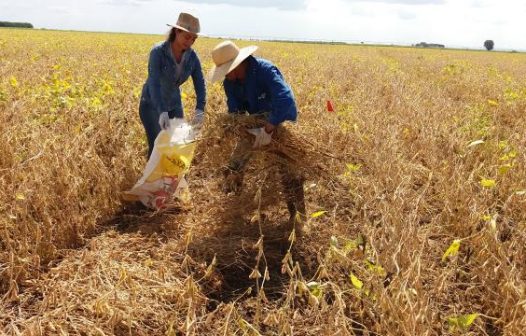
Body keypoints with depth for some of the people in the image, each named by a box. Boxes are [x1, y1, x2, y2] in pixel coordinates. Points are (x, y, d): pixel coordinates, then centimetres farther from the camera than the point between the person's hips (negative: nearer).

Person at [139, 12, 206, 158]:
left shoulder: (192, 56, -10)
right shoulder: (158, 51, -24)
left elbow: (200, 84, -15)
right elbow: (154, 82, -34)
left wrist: (200, 109, -33)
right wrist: (162, 112, -47)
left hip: (174, 105, 5)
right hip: (152, 104, -5)